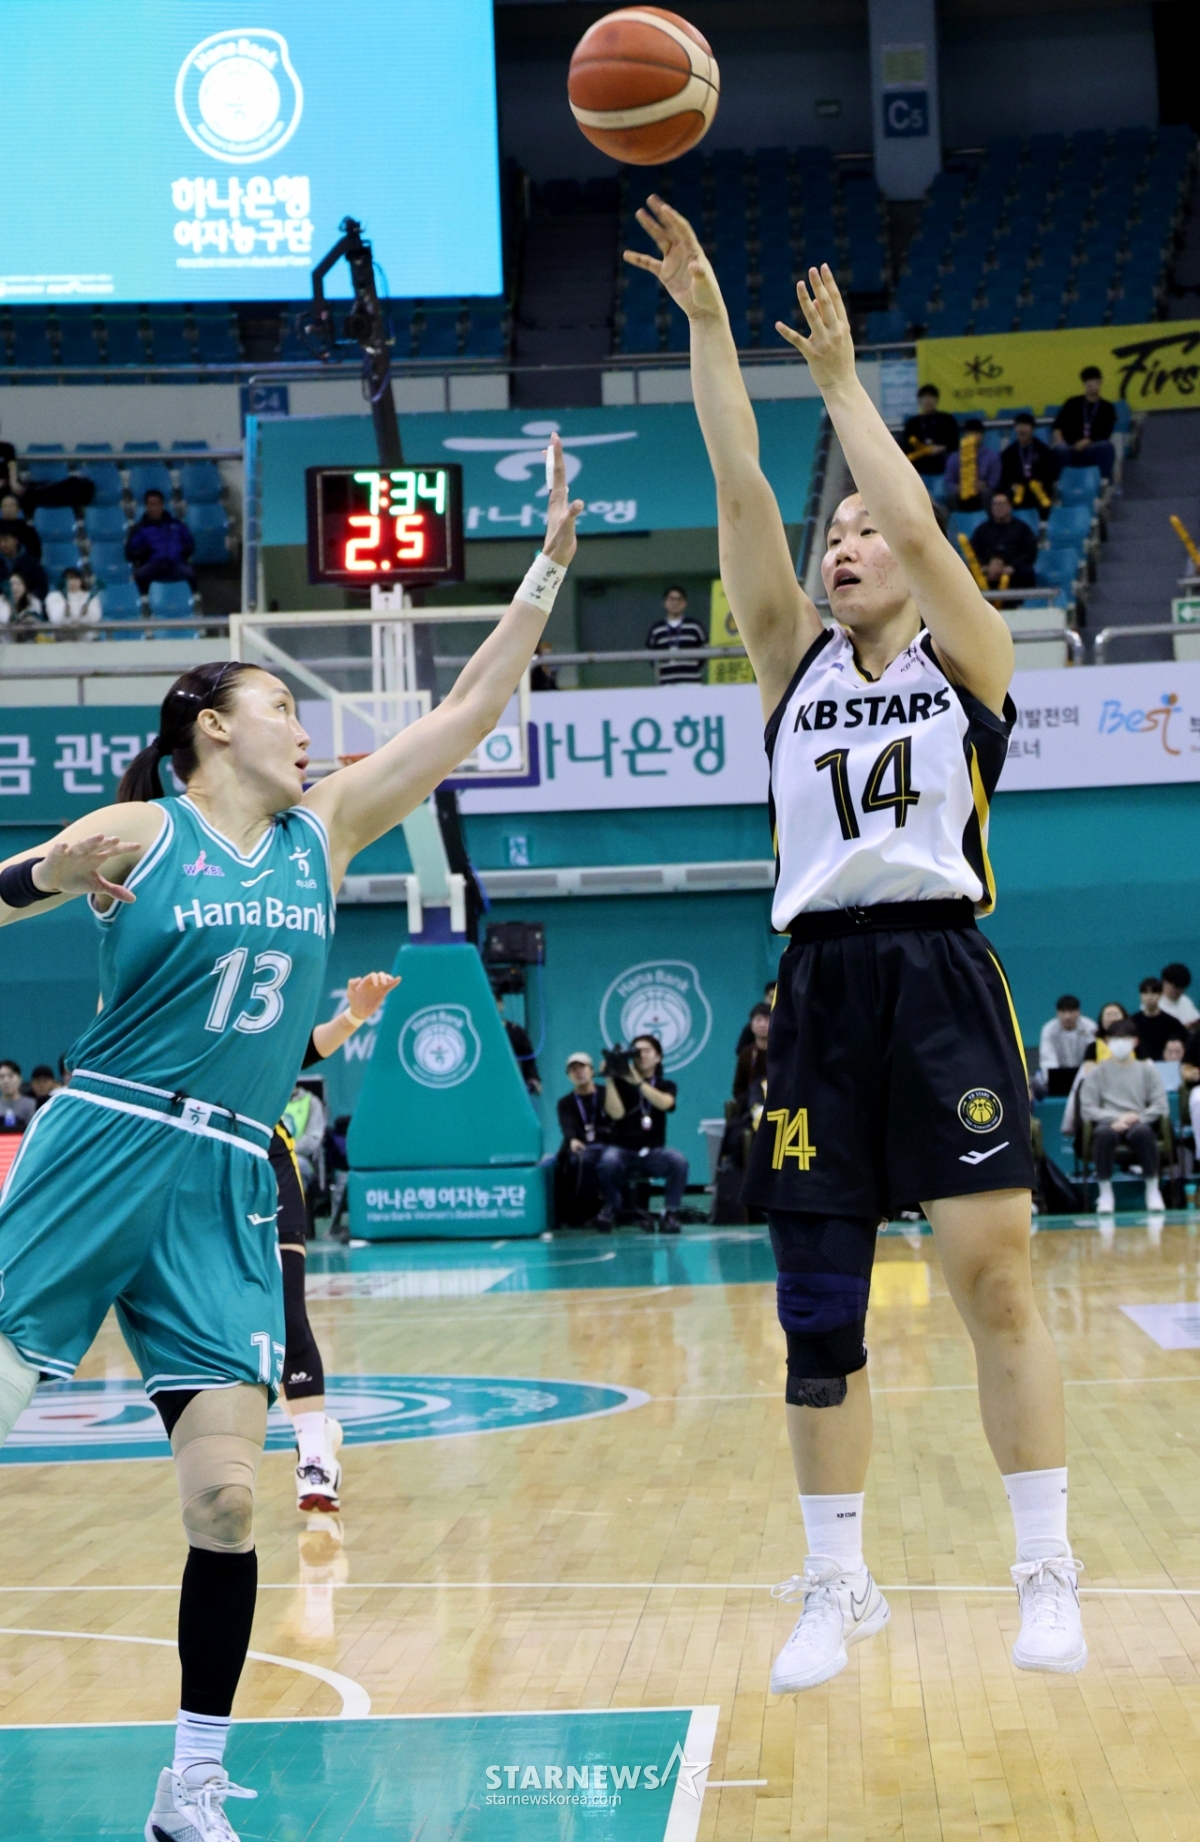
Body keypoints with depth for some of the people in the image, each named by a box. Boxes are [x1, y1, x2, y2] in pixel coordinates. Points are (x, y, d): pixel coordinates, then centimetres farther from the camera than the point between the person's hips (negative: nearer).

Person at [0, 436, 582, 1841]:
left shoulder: (321, 834, 10)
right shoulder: (134, 833, -2)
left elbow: (471, 711, 9)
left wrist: (548, 566, 6)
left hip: (224, 1192, 4)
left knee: (227, 1495, -4)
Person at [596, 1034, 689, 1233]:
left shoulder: (666, 1086, 9)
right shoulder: (619, 1083, 5)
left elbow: (664, 1103, -15)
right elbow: (616, 1113, -13)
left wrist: (638, 1082, -22)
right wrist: (609, 1079, -16)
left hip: (653, 1152, 1)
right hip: (622, 1149, -1)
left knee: (679, 1161, -31)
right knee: (609, 1161, -36)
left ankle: (670, 1213, -13)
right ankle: (611, 1208, -7)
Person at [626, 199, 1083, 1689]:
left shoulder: (968, 659, 8)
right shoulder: (793, 663, 15)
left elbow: (918, 524, -8)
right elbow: (743, 498, 6)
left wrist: (841, 380, 0)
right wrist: (706, 324, 0)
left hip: (941, 979, -3)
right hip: (819, 993, 3)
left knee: (992, 1273, -9)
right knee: (816, 1311, 4)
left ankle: (1046, 1570, 3)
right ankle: (837, 1585, 17)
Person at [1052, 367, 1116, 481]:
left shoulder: (1106, 408, 10)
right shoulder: (1072, 403, 15)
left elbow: (1105, 434, 1)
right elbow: (1058, 425, 11)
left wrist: (1088, 441, -16)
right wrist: (1059, 440, -10)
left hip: (1093, 452, 0)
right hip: (1070, 452, 0)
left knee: (1106, 446, -34)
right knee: (1060, 449, -36)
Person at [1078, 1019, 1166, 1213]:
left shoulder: (1147, 1070, 14)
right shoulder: (1097, 1072, 11)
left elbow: (1159, 1105, 5)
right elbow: (1087, 1108, 1)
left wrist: (1137, 1117, -12)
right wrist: (1115, 1118, -13)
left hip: (1138, 1122, 0)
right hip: (1109, 1122, 0)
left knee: (1142, 1132, -37)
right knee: (1103, 1134, -38)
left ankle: (1153, 1190, -21)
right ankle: (1105, 1193, -23)